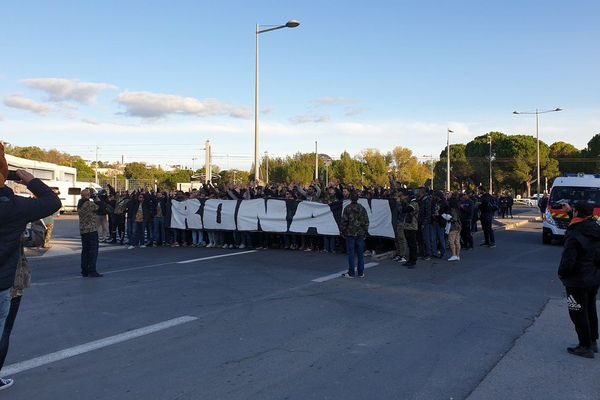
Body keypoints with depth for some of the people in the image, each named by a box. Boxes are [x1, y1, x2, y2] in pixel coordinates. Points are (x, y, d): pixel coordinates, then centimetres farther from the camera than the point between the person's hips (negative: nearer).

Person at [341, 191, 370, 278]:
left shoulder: (347, 208, -6)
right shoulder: (362, 208, 4)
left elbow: (344, 221, -7)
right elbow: (366, 221, 6)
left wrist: (343, 232, 2)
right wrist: (365, 232, 13)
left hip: (350, 234, -3)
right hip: (360, 234, 3)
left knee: (351, 253, 0)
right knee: (360, 253, 8)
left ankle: (351, 273, 2)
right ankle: (361, 273, 11)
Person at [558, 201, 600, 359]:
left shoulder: (574, 236, -26)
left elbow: (568, 260, -24)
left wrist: (561, 274, -8)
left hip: (578, 282, -8)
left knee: (578, 313, 4)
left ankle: (585, 347, 13)